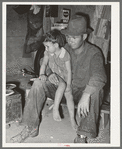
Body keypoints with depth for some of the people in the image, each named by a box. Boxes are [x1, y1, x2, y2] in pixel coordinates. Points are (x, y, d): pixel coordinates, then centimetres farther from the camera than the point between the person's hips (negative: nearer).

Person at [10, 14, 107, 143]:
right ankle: (31, 127, -14)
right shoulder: (65, 49, -2)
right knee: (38, 84, -19)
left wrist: (86, 96, -48)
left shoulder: (94, 53, -15)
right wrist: (51, 75, -20)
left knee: (95, 90, -37)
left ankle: (82, 136, -32)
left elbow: (99, 77, -31)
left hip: (82, 91, -3)